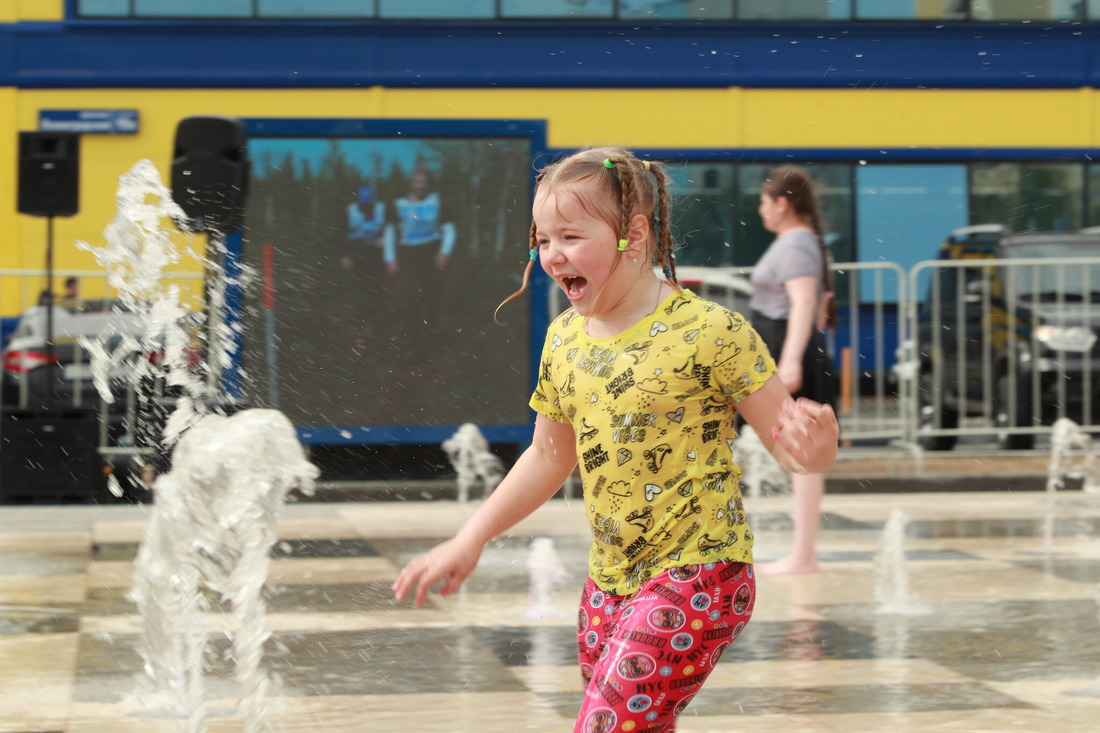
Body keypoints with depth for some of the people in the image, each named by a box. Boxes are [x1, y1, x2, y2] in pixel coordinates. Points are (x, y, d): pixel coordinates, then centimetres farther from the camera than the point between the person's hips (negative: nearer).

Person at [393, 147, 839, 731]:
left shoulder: (709, 331, -14)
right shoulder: (565, 340, 6)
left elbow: (785, 441, -11)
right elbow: (549, 456, 19)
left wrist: (813, 446, -35)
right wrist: (469, 541, 17)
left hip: (695, 573, -7)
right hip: (609, 580, 7)